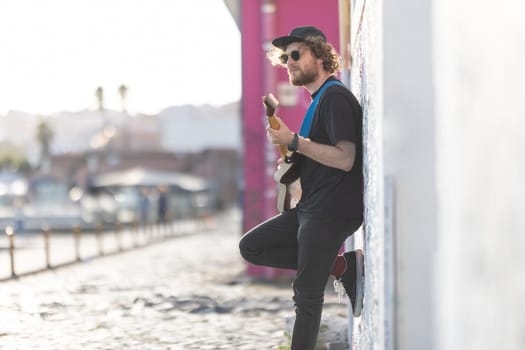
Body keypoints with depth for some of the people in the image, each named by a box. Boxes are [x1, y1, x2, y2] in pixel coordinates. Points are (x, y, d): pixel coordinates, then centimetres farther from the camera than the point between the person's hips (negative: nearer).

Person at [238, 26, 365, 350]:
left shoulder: (335, 97, -13)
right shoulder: (319, 99, 18)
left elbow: (344, 158, -22)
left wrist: (293, 141, -18)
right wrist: (291, 156, 10)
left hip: (332, 212, -10)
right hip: (308, 209, 10)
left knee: (307, 295, -6)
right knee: (251, 247, 8)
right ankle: (344, 265, 4)